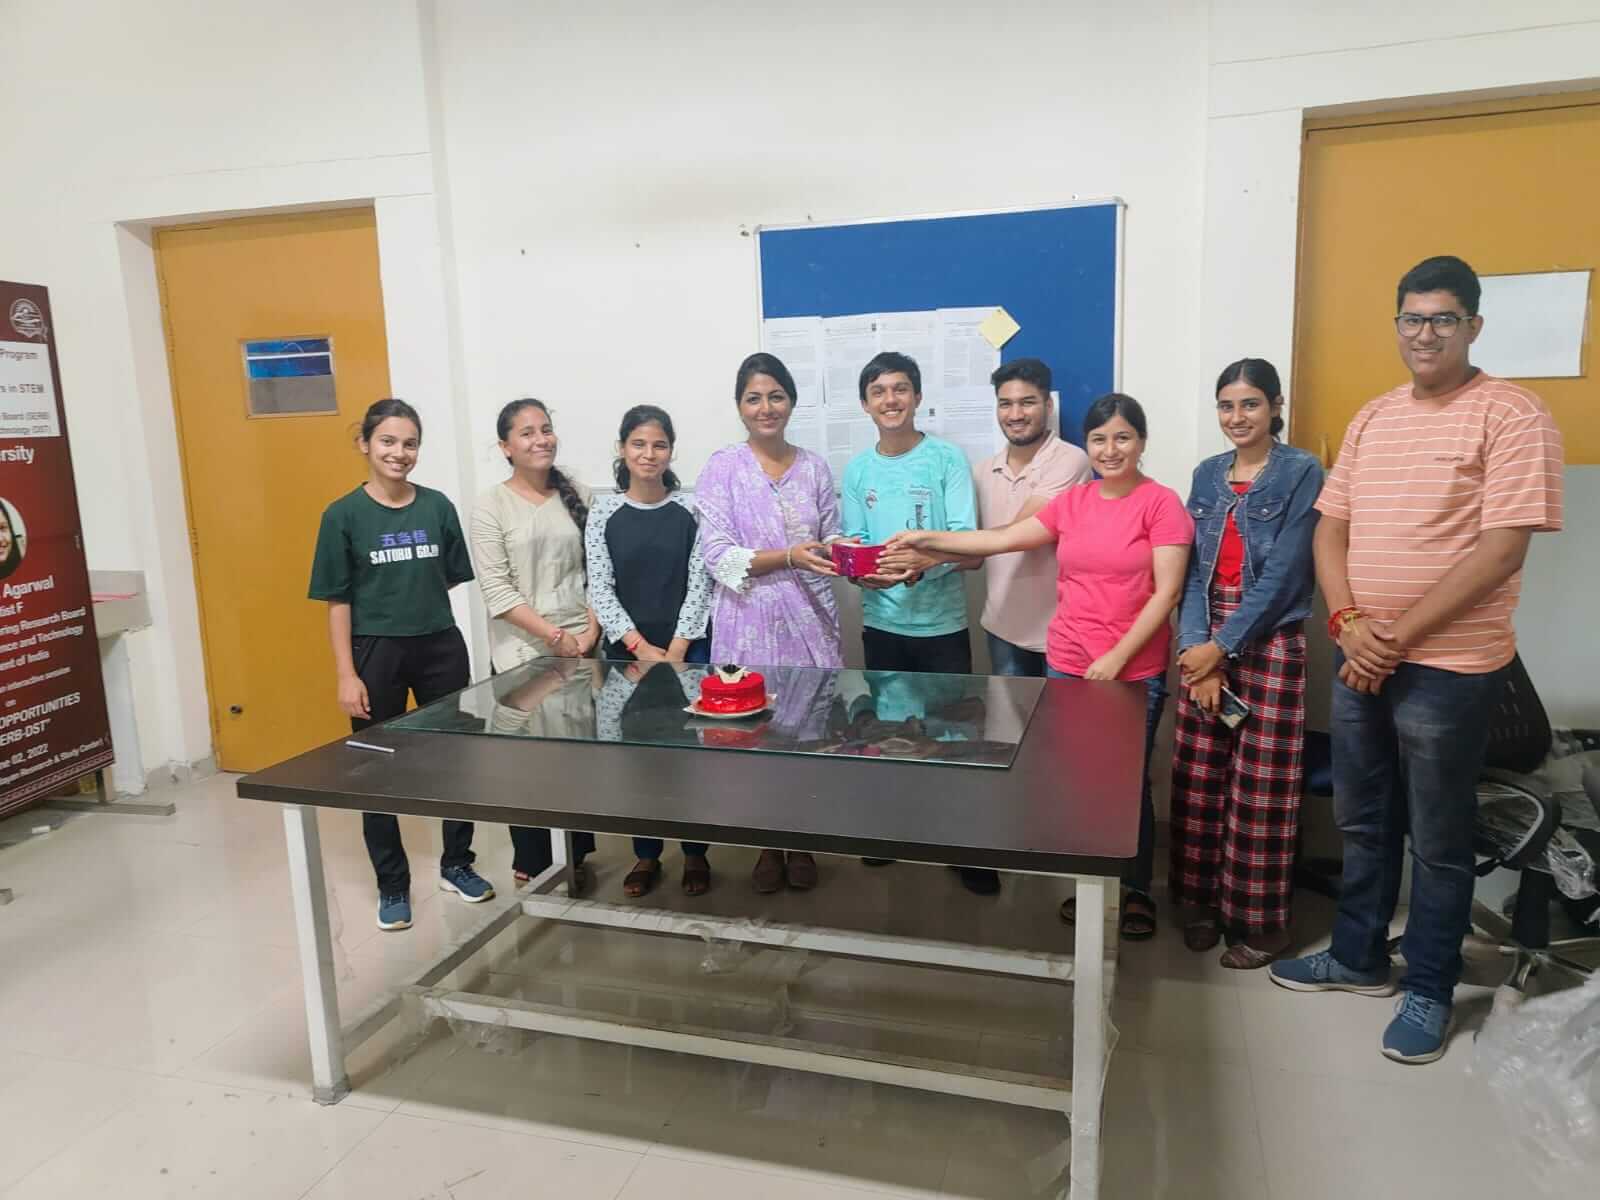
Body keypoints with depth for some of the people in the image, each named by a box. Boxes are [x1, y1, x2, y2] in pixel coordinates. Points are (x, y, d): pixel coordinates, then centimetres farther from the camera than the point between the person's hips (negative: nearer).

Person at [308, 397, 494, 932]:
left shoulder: (437, 506, 2)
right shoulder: (343, 515, -4)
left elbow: (453, 580, 9)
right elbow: (337, 601, -5)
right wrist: (346, 674, -9)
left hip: (440, 647, 2)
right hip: (376, 653, -2)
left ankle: (457, 865, 30)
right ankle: (392, 886, 24)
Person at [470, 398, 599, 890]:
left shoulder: (577, 495, 7)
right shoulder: (491, 506, -3)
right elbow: (496, 590, -10)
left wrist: (591, 630, -7)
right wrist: (553, 635, -15)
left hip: (581, 648, 3)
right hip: (522, 653, -3)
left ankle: (575, 858, 24)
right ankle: (530, 865, 21)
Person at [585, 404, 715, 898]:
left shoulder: (690, 510, -1)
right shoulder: (604, 513, 0)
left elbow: (700, 583, -4)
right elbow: (599, 589, -3)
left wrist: (676, 649, -11)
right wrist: (641, 648, -11)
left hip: (687, 650, -1)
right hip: (627, 653, 1)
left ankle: (695, 853, 19)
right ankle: (646, 855, 22)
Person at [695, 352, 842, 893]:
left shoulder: (814, 468, 7)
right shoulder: (721, 469, -3)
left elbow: (829, 540, 12)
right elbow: (718, 556, -10)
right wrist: (788, 557, -21)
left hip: (808, 620, 3)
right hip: (750, 624, -2)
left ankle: (801, 844, 25)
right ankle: (768, 846, 23)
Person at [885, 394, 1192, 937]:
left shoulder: (1162, 503, -6)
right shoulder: (1072, 502, 7)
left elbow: (1167, 592, -11)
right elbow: (1001, 540, 5)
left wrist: (1118, 656, -14)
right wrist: (927, 539, -2)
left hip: (1135, 672, -4)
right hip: (1067, 665, 4)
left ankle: (1137, 891, 25)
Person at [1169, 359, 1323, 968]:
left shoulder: (1301, 472, -5)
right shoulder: (1208, 474, 11)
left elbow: (1283, 573, -12)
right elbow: (1193, 568, 5)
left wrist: (1224, 646, -14)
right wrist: (1197, 647, -7)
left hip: (1269, 644, -5)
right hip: (1206, 642, 5)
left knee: (1261, 788, 1)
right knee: (1198, 778, 8)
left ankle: (1261, 922, 15)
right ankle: (1202, 902, 23)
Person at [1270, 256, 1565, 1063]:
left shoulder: (1512, 415, -9)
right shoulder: (1371, 419, 10)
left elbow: (1502, 550, -16)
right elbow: (1330, 529, 8)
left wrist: (1397, 637, -16)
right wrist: (1348, 621, -8)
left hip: (1448, 666, -6)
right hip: (1359, 659, 6)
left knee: (1438, 840, 8)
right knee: (1363, 824, 17)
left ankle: (1429, 990, 25)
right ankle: (1359, 957, 34)